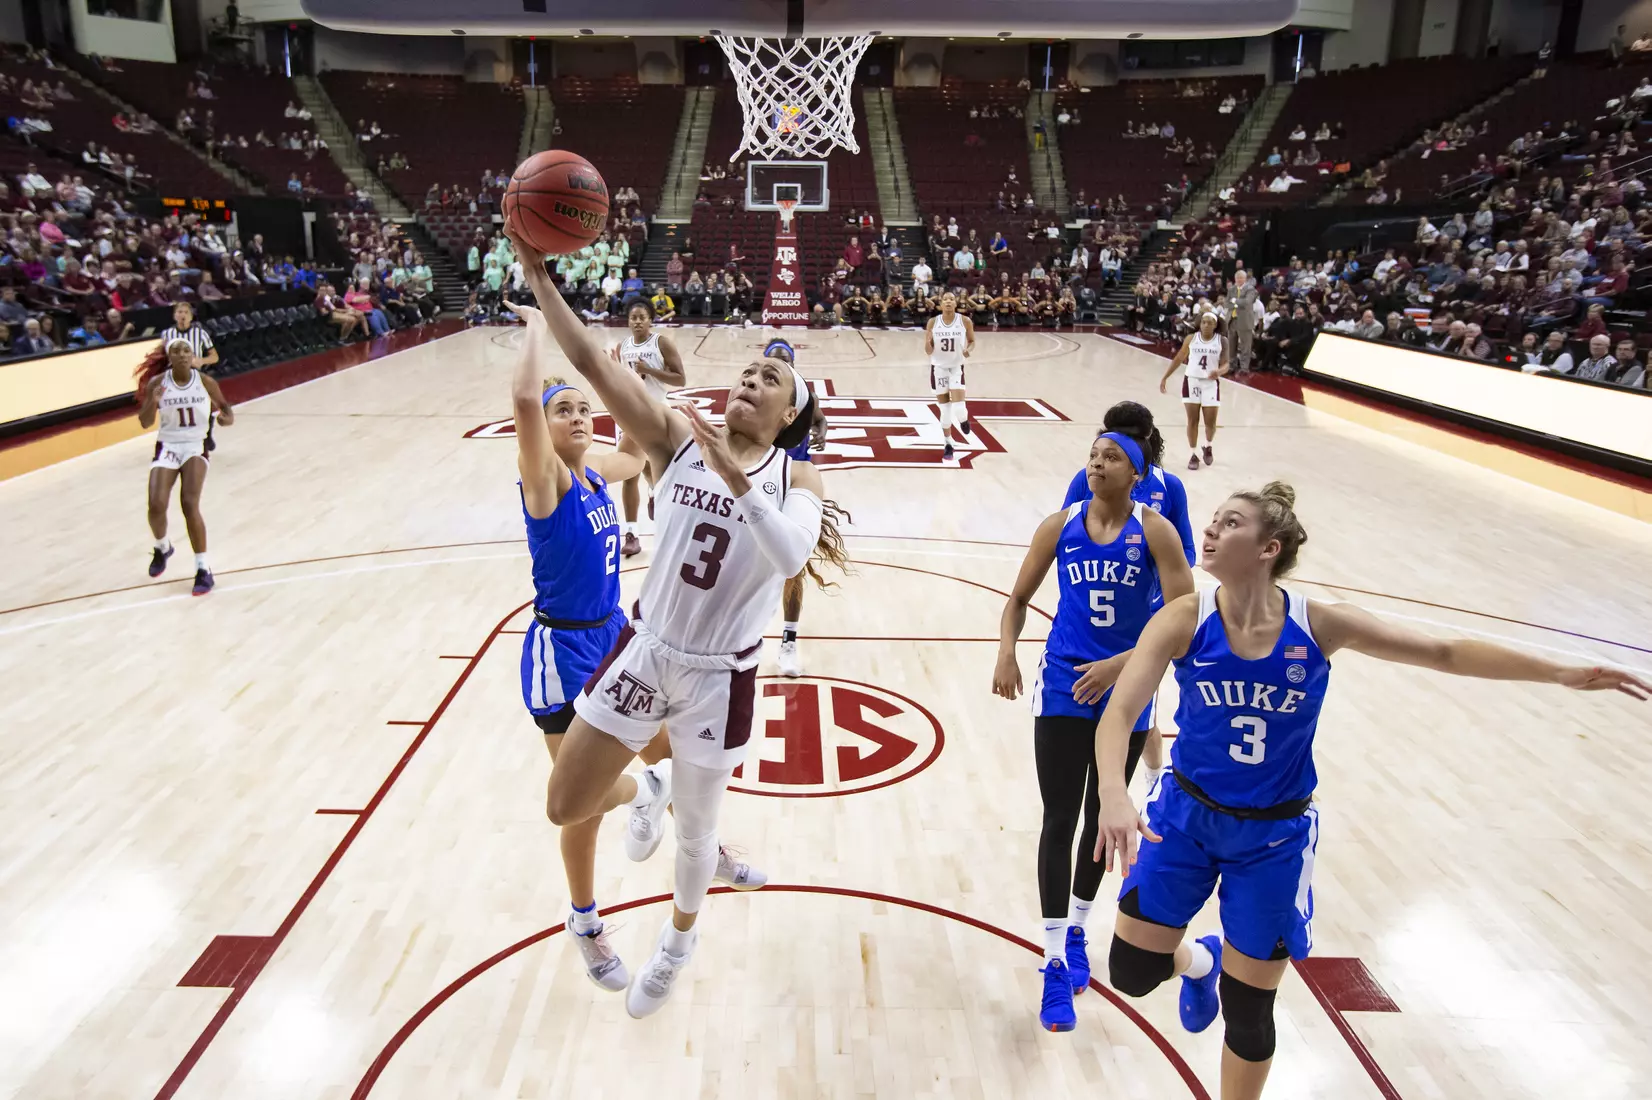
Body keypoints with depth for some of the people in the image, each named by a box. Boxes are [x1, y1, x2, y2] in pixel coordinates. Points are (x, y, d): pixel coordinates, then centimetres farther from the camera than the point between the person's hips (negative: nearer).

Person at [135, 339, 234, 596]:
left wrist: (228, 417, -12)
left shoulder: (205, 382, -7)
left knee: (190, 505, -18)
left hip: (195, 447, -1)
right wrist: (153, 402, -23)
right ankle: (162, 548, 22)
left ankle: (203, 569, -8)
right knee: (156, 505, -13)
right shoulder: (157, 383, -7)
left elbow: (224, 405, 11)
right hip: (167, 447, 1)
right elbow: (145, 423, -3)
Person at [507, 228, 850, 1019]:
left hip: (719, 677, -1)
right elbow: (591, 364, -15)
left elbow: (790, 558, -28)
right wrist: (538, 276, -24)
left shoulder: (797, 480, -7)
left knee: (696, 828, 17)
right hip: (644, 651, 2)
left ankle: (679, 942, 49)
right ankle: (647, 790, 40)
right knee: (565, 806, 4)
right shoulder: (676, 439, -4)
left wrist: (738, 480, -37)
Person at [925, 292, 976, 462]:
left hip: (957, 367, -1)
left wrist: (969, 350, -16)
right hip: (938, 367, 1)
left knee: (958, 409, -13)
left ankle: (964, 421, 25)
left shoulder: (965, 321, -8)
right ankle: (948, 445, 21)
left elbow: (972, 341, 6)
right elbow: (928, 350, -3)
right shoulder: (933, 322, -6)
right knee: (945, 410, 6)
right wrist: (928, 342, -25)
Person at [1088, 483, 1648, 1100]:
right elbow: (1119, 711, -27)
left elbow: (1444, 653, -3)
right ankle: (1197, 961, 40)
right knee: (1131, 973, 4)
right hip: (1186, 814, 0)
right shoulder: (1184, 621, -17)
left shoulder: (1318, 626, -14)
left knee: (1248, 1011, 9)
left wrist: (1561, 673, -9)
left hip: (1274, 837, 0)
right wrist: (1114, 798, -44)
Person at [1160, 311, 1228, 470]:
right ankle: (1194, 454, 12)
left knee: (1210, 422, 0)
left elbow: (1225, 364, -5)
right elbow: (1179, 359, 7)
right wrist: (1164, 378, 6)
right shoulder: (1191, 338, 0)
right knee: (1192, 421, 0)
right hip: (1191, 381, 0)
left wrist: (1219, 371, -29)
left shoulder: (1222, 342, -3)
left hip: (1211, 383, 0)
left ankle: (1208, 447, 30)